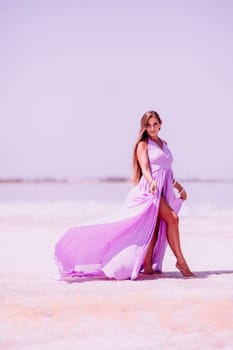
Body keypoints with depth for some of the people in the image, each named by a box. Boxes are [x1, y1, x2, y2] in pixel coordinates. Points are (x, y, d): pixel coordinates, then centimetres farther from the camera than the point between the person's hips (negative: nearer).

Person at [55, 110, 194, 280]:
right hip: (151, 189, -7)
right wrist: (151, 182, -32)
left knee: (155, 228, 1)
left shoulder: (164, 144, 22)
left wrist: (179, 187, 34)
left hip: (164, 190, 7)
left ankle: (147, 266, 3)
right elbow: (145, 168, -13)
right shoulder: (143, 144, 1)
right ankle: (181, 261, -14)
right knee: (172, 219, -19)